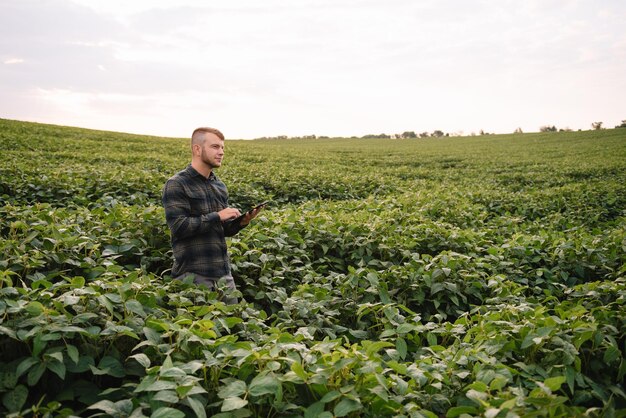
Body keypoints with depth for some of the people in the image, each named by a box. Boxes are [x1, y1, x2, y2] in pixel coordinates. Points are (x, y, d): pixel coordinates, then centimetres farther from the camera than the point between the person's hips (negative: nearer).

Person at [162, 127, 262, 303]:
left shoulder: (219, 185, 14)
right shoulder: (176, 185, -8)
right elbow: (178, 226, -17)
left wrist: (241, 222, -3)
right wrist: (217, 216, -18)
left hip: (223, 271, 7)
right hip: (193, 274, -7)